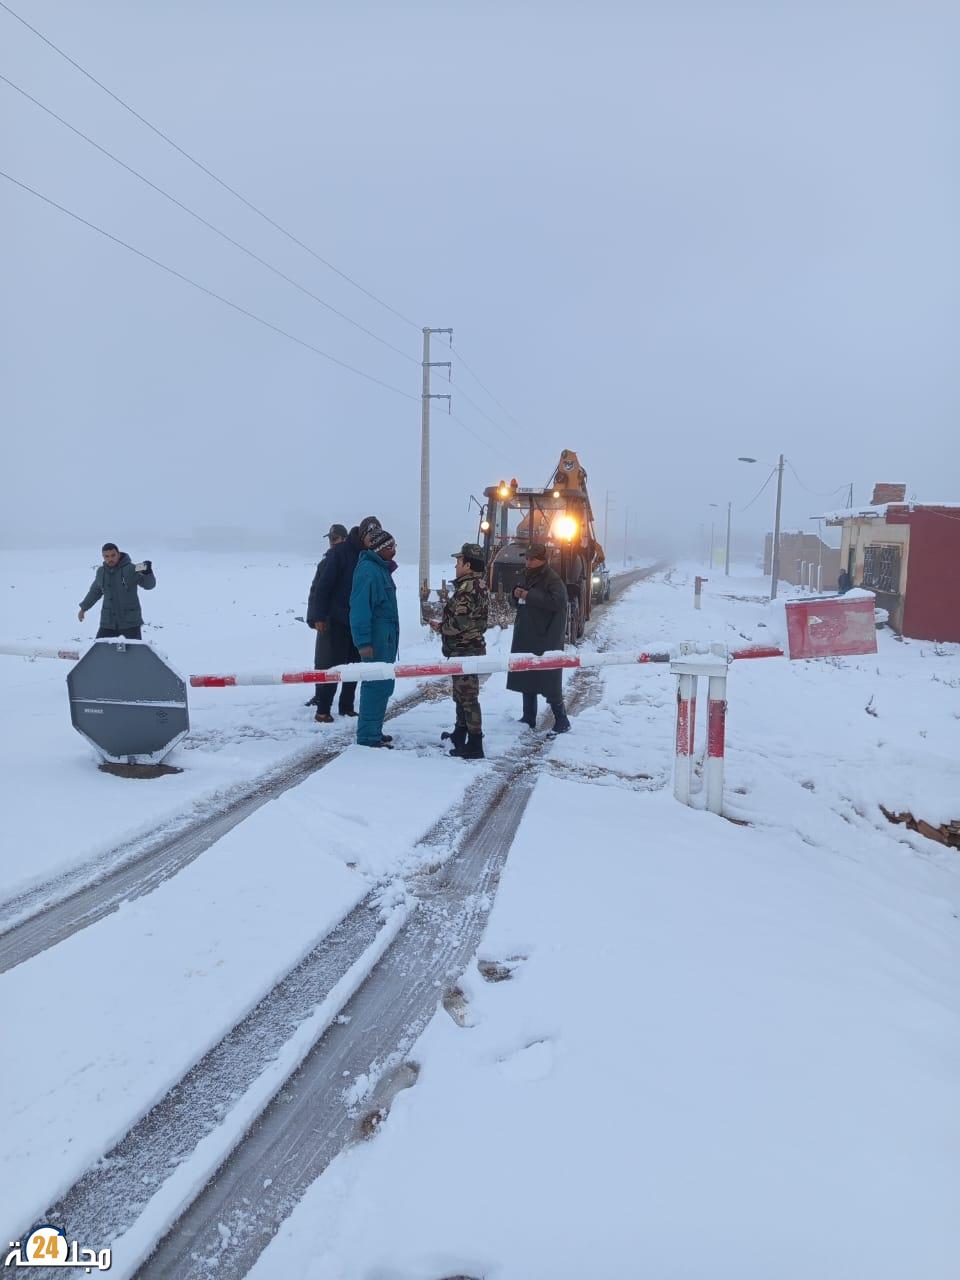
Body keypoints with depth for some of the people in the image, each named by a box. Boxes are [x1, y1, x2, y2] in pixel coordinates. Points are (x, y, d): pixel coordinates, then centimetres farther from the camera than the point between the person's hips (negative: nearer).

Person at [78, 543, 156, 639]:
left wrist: (148, 572, -38)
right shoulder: (101, 572, 6)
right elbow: (95, 591, 22)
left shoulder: (130, 569, -11)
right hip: (108, 622, 5)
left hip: (130, 622, -5)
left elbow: (149, 585, -18)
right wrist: (84, 608, 27)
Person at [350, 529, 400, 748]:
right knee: (376, 685, -7)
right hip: (376, 639, -10)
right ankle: (368, 736, -1)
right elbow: (360, 607, -20)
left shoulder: (382, 569, 16)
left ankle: (373, 730, 23)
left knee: (384, 685, 13)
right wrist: (364, 642, -23)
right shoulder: (368, 570, -15)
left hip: (386, 637, 10)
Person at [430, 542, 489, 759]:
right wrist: (444, 624, 8)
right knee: (461, 693, 22)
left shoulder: (468, 588, -20)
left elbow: (459, 622, -24)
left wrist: (440, 627, -7)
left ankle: (474, 745, -5)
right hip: (470, 647, 11)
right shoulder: (477, 585, 13)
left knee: (467, 695, -7)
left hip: (464, 650, -11)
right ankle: (460, 733, 38)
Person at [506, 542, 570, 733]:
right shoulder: (529, 577, 16)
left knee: (549, 681, -7)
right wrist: (517, 594, 3)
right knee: (525, 678, 13)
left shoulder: (553, 579, -12)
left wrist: (529, 595, -24)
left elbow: (557, 602, -27)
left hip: (545, 639, -9)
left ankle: (561, 720, 2)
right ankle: (529, 717, 23)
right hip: (526, 638, 9)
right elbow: (520, 603, 27)